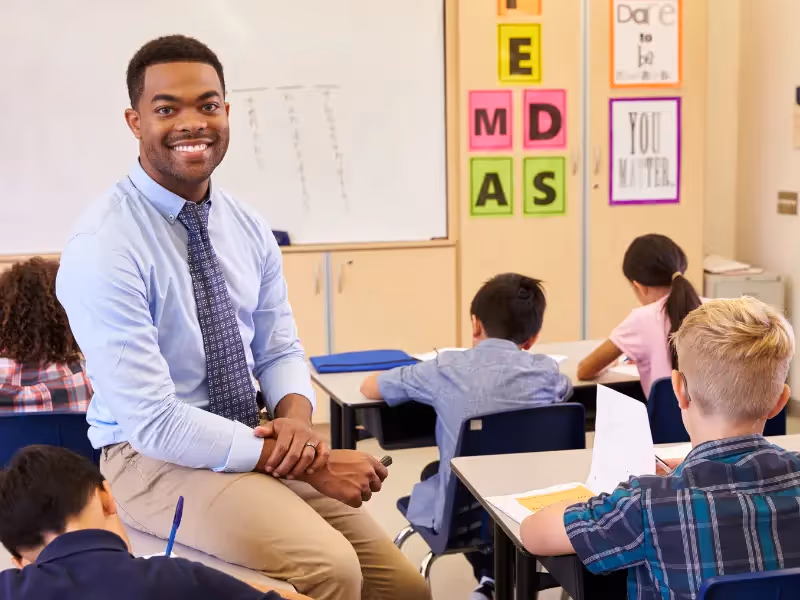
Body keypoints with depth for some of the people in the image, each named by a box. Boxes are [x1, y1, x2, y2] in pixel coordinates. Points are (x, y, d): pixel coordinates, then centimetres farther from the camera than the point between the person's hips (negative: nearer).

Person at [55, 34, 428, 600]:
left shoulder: (249, 229, 2)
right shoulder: (102, 249, -19)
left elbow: (280, 351, 9)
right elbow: (154, 423, -23)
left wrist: (296, 417, -15)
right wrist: (313, 465, -22)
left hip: (257, 442, 6)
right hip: (154, 456, -6)